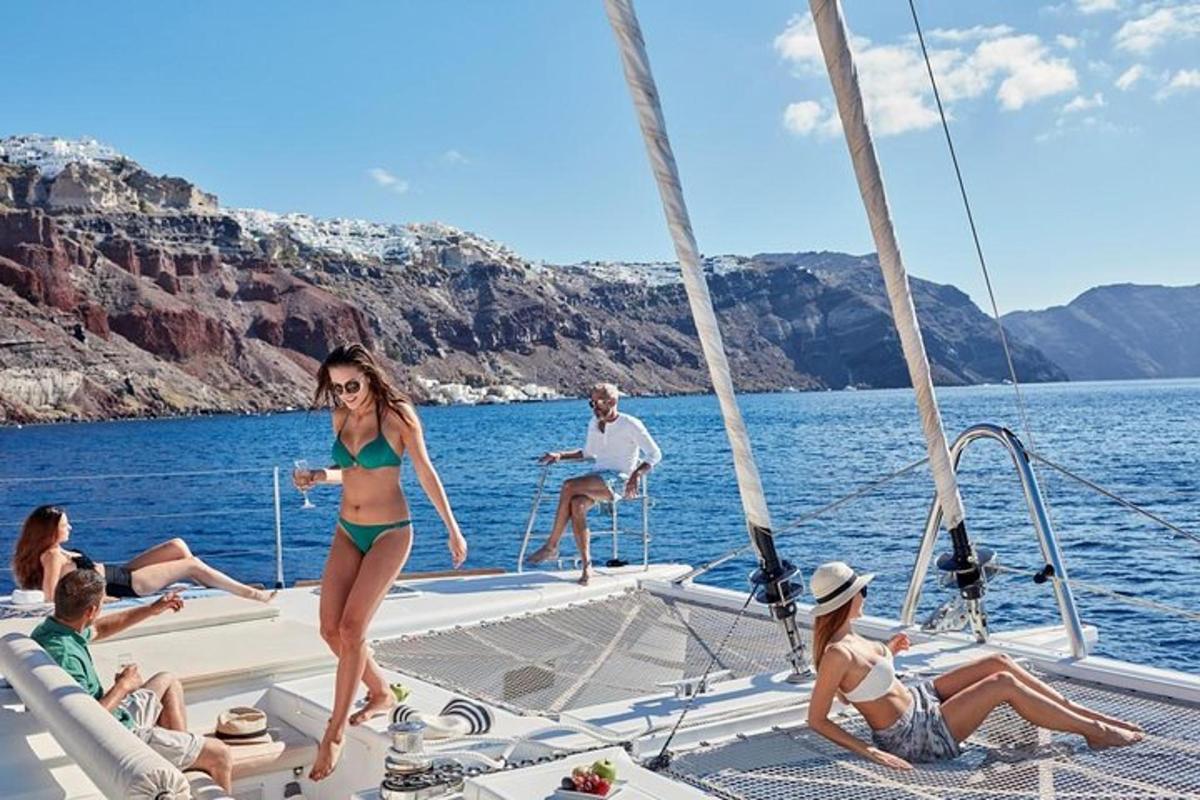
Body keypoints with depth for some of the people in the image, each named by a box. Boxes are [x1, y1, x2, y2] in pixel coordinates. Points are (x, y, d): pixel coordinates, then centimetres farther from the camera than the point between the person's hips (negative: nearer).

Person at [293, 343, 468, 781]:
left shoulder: (398, 414, -12)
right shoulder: (341, 417, 4)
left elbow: (426, 473, -6)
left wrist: (453, 528, -2)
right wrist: (320, 477, -4)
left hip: (389, 533, -6)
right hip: (347, 531, 6)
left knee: (352, 627, -13)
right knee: (331, 629, 1)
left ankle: (334, 733, -2)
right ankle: (382, 694, 25)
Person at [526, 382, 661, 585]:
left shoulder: (631, 425, -4)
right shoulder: (594, 424, 17)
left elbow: (655, 454, -4)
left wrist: (637, 474, -20)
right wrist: (560, 456, 15)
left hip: (618, 480, -6)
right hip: (597, 478, 6)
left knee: (568, 486, -29)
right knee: (576, 504, -30)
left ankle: (551, 546, -22)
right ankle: (587, 565, -29)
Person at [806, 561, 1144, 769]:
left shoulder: (843, 636, -2)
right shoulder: (837, 654, -29)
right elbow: (816, 719, -26)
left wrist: (886, 651, 10)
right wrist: (870, 751, -27)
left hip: (918, 699, 9)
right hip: (914, 737, -9)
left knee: (998, 662, 3)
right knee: (1004, 684, -11)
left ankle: (1076, 711, 16)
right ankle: (1095, 731, 7)